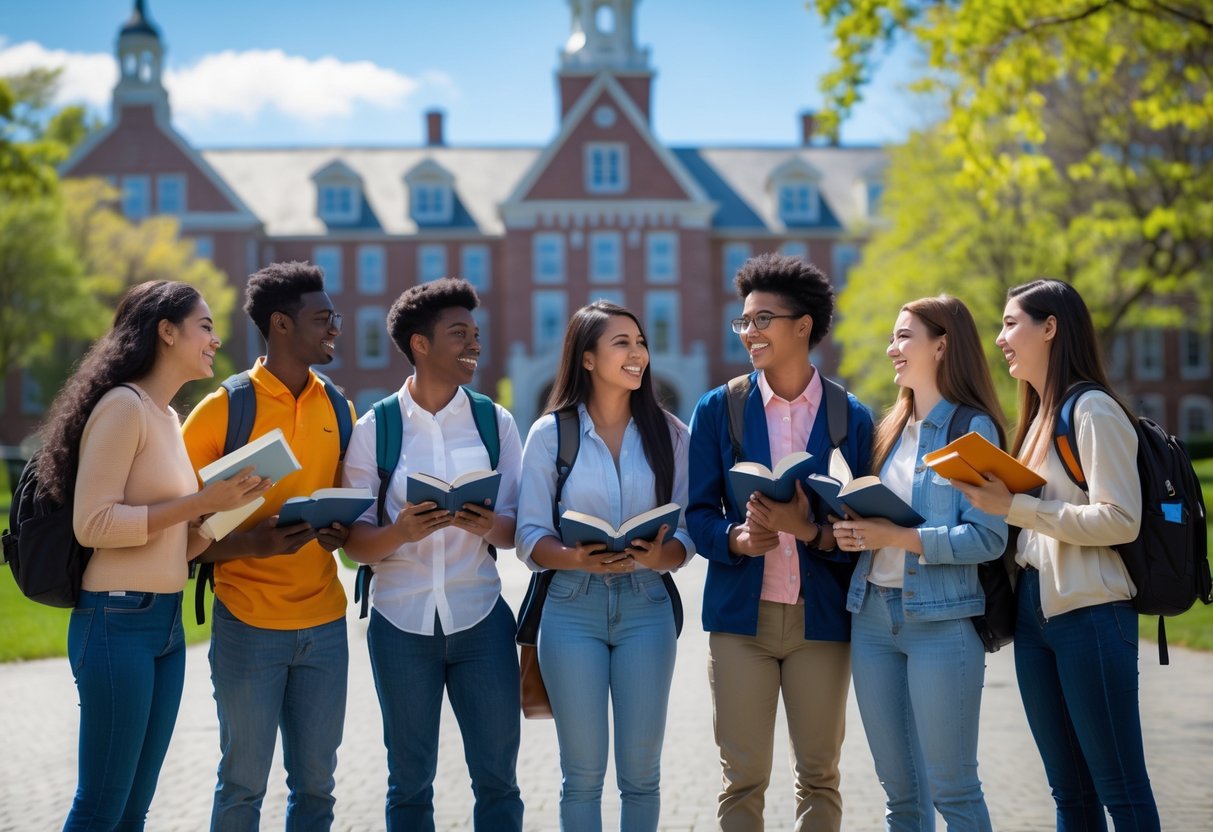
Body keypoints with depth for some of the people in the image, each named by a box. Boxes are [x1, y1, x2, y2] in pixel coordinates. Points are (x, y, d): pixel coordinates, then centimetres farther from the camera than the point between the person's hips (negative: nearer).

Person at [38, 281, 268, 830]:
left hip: (166, 622, 9)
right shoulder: (123, 406, -11)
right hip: (118, 620, -9)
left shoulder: (168, 417, 15)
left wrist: (228, 503, 1)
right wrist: (200, 503, -17)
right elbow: (92, 523, -17)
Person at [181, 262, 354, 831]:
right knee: (244, 783, 3)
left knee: (315, 784, 8)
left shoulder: (338, 410, 9)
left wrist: (343, 533, -3)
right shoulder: (223, 410, -7)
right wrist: (253, 543, -22)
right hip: (249, 626, -4)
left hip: (324, 623, 4)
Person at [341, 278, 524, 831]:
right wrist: (400, 532, -22)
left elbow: (515, 530, 4)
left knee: (497, 778, 2)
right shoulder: (374, 429, 0)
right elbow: (355, 541, -2)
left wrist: (489, 526, -18)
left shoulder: (495, 422, 5)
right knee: (410, 781, 9)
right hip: (401, 620, -1)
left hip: (480, 618, 1)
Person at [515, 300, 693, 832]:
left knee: (641, 772, 6)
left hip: (646, 607, 1)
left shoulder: (668, 433, 5)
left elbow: (688, 532, 3)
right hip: (572, 608, -1)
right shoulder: (550, 433, 1)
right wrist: (576, 558, -21)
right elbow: (530, 537, -2)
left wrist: (659, 556, -18)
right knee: (583, 774, 4)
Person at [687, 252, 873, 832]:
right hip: (741, 612, 0)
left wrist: (809, 529, -18)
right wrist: (737, 538, -17)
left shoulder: (851, 417, 3)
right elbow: (698, 512, 4)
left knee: (819, 775, 8)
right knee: (743, 778, 3)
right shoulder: (718, 409, 4)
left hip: (822, 615, 0)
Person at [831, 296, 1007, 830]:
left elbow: (988, 538, -15)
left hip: (940, 620, -7)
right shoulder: (893, 429, 15)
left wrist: (896, 536, -19)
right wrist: (854, 533, -2)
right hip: (872, 615, 7)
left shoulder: (972, 428, -7)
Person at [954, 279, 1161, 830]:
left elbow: (1121, 520, -18)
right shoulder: (1038, 416, 17)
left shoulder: (1093, 410, -9)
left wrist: (1013, 507, -18)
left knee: (1119, 788, -4)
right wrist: (993, 500, 3)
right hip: (1035, 612, 9)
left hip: (1090, 614, -9)